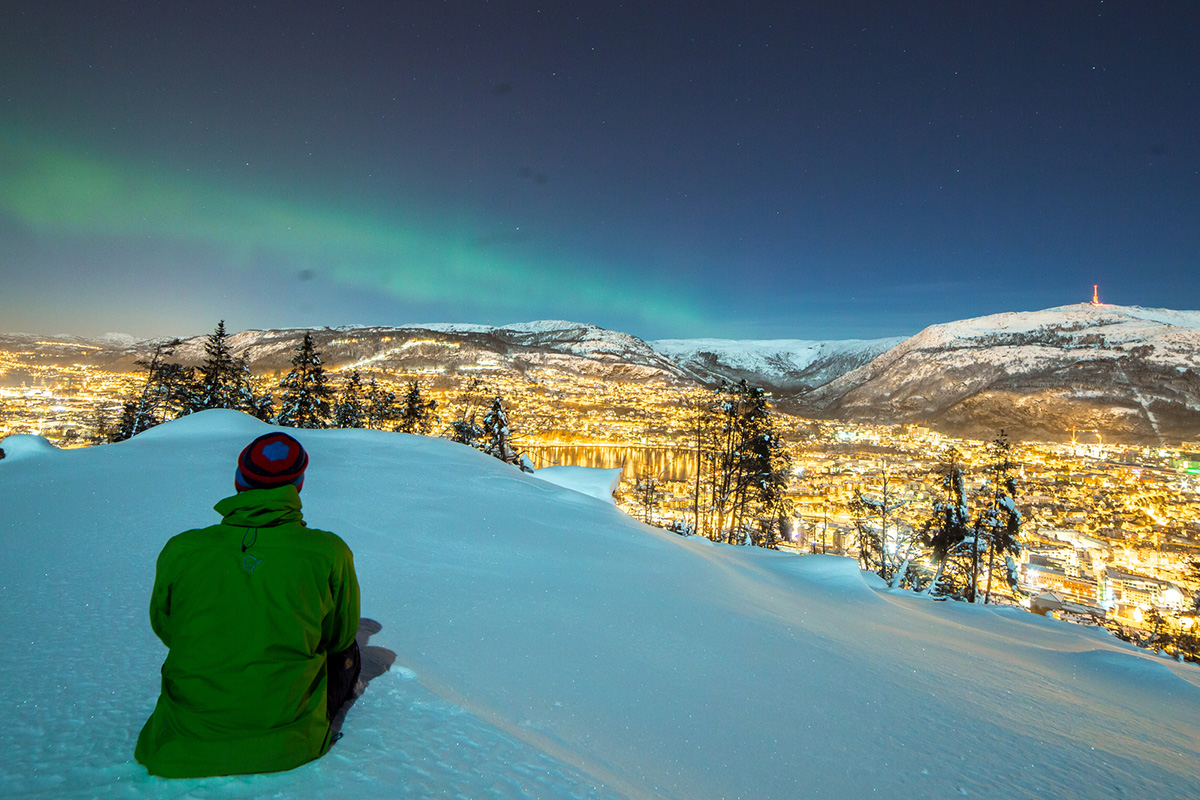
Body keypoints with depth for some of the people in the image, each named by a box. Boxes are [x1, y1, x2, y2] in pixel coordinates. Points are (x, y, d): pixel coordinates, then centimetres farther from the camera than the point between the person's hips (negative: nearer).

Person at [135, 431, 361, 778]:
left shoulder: (180, 550, -11)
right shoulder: (328, 552, -16)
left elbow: (164, 628, 7)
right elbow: (340, 634, 0)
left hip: (186, 748, 3)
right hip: (288, 745, -3)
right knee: (345, 652, 25)